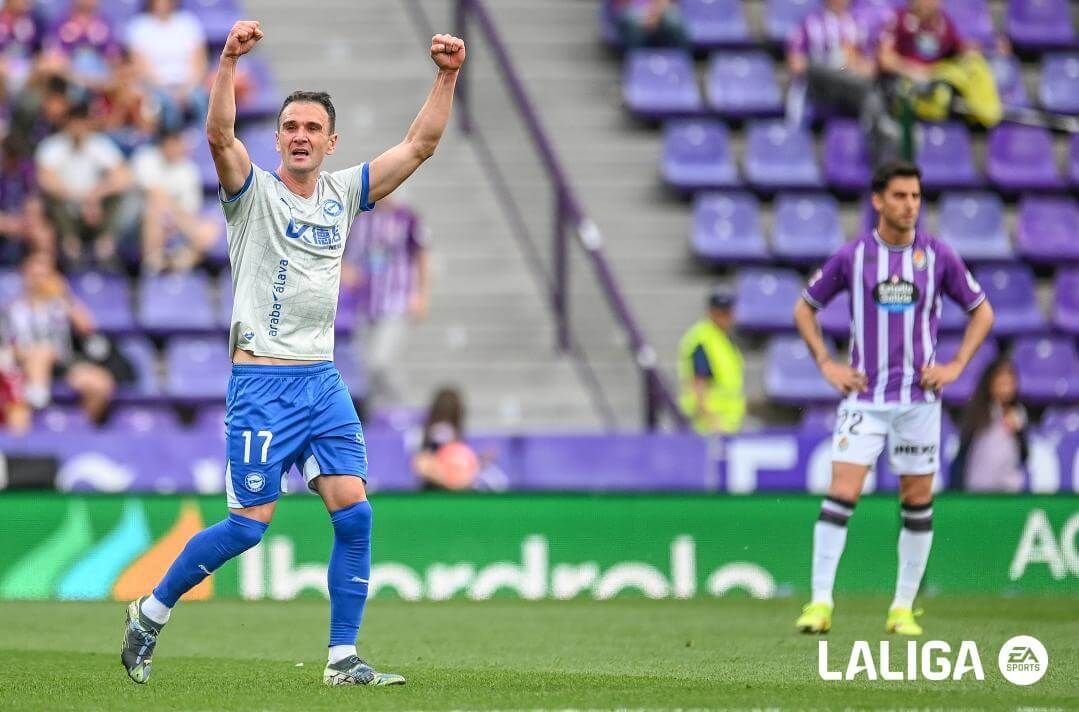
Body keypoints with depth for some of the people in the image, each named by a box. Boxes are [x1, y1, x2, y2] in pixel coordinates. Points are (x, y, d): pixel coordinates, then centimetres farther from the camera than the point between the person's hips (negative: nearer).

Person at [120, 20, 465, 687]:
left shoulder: (343, 193, 11)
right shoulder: (254, 190, -3)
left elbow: (420, 145, 9)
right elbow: (220, 135, -23)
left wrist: (447, 78, -2)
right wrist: (229, 62, -36)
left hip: (323, 381, 5)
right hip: (263, 380, -5)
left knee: (355, 513, -6)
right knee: (250, 525, -6)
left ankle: (343, 659, 0)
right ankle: (151, 612, 13)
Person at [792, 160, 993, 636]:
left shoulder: (938, 256, 0)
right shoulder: (851, 256, -1)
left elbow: (981, 312, 11)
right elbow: (805, 308, 11)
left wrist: (956, 366, 0)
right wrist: (827, 364, 1)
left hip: (919, 396, 1)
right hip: (864, 396, -1)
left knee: (918, 502, 5)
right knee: (841, 494, -12)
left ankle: (903, 609, 14)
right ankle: (820, 604, -10)